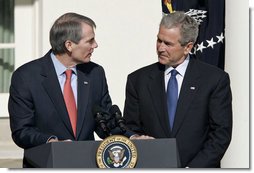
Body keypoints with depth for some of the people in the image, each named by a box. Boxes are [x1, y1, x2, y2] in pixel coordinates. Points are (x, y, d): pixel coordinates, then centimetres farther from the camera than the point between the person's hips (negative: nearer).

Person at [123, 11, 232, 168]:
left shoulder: (215, 79, 2)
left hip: (199, 168, -2)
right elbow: (132, 131, 8)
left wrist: (191, 168, -9)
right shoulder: (138, 80, 8)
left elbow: (221, 133, 0)